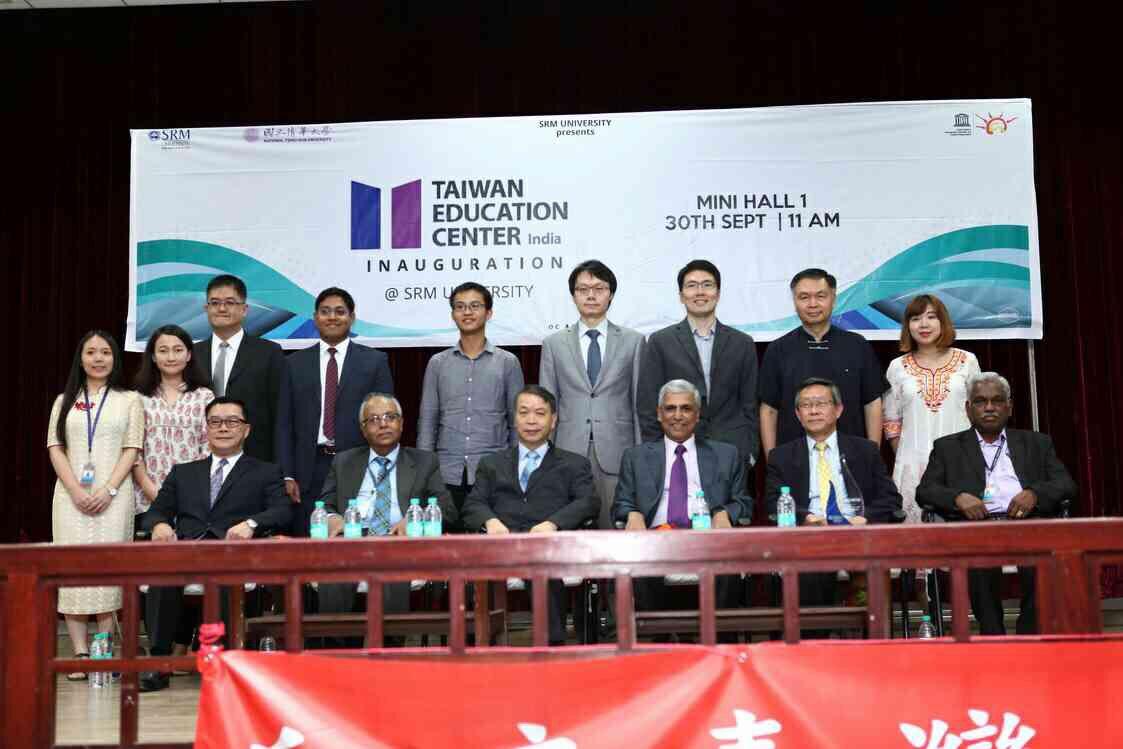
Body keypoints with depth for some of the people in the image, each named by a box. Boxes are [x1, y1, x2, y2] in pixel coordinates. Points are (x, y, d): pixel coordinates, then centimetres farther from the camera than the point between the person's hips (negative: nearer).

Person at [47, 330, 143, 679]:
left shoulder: (129, 400, 9)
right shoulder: (64, 401, 15)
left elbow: (132, 449, 2)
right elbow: (55, 449, 6)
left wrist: (108, 490, -11)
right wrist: (76, 491, -8)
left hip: (113, 496, -2)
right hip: (71, 496, 2)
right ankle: (80, 653, -3)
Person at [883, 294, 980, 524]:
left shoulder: (967, 361, 5)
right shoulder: (897, 367, 5)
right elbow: (891, 421, 10)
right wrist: (904, 457, 6)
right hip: (914, 463, 0)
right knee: (916, 519, -3)